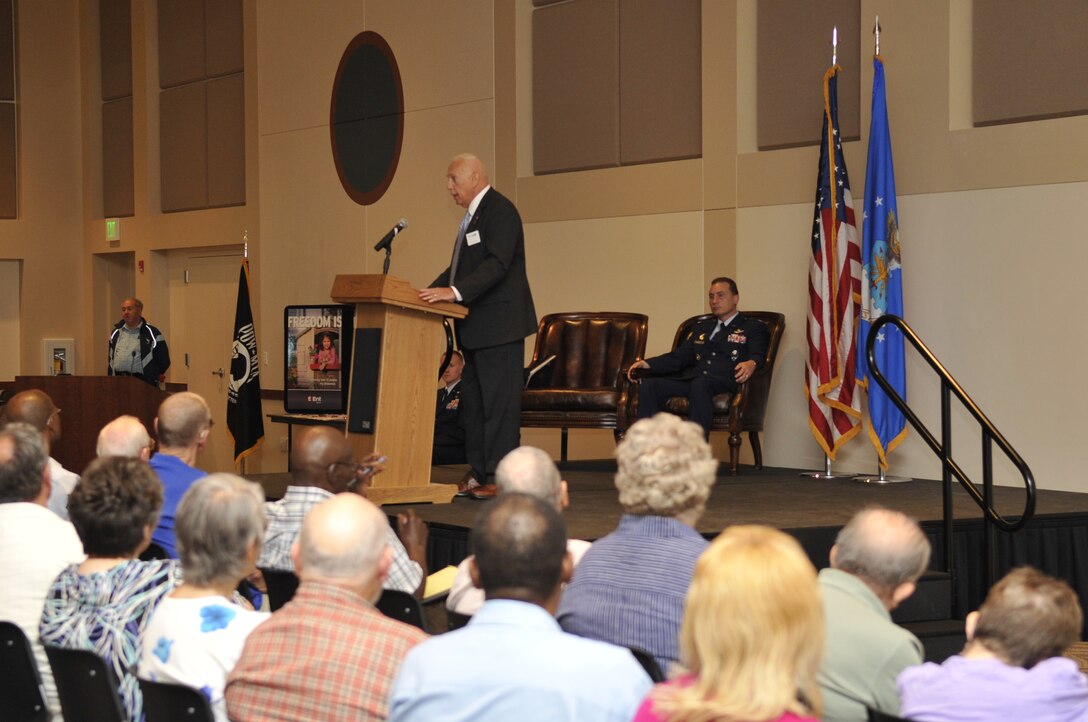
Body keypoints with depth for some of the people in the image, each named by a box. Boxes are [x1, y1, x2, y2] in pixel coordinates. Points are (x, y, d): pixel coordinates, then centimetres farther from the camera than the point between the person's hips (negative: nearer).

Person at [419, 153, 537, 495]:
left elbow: (498, 263, -24)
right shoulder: (474, 214, 19)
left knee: (499, 400, -8)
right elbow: (461, 266, 22)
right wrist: (432, 291, 8)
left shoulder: (500, 211, -13)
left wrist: (455, 291, -31)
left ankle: (499, 476, -6)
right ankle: (478, 471, 19)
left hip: (499, 324, -11)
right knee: (472, 399, 13)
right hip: (477, 326, 11)